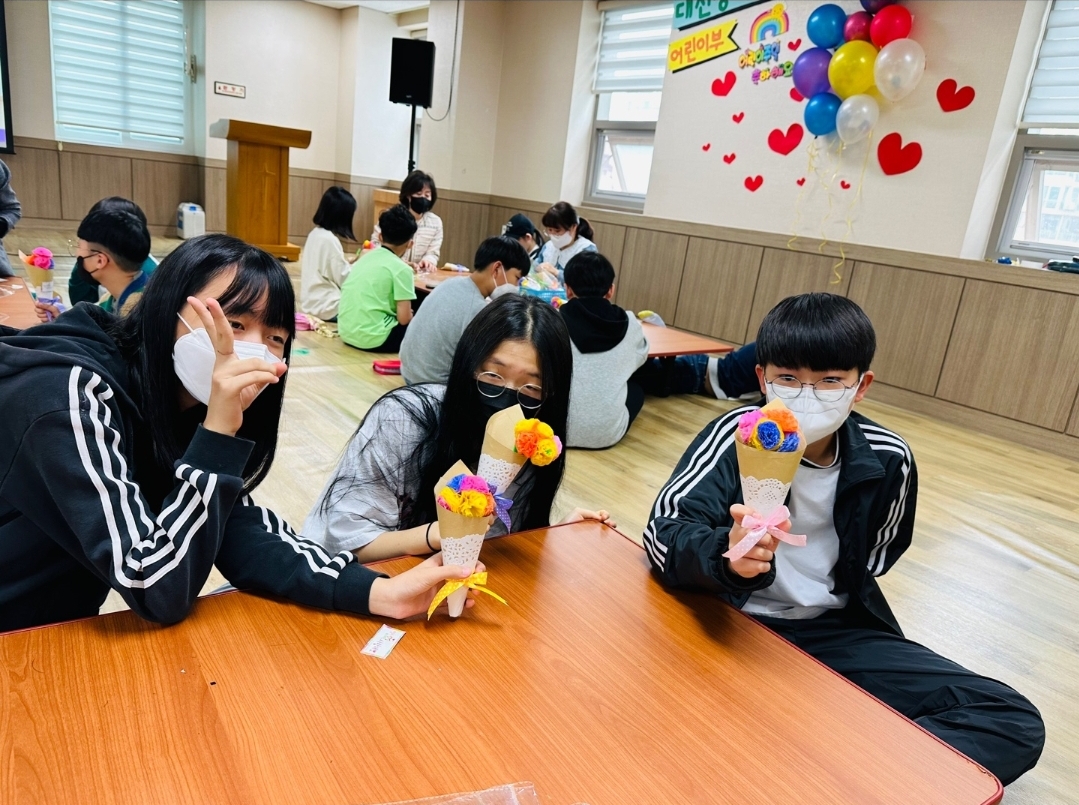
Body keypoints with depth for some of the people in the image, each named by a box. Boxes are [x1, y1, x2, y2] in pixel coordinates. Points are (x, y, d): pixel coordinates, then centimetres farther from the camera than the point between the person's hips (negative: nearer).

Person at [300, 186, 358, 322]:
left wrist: (347, 263, 12)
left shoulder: (315, 234, 8)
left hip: (310, 303, 9)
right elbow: (344, 279, -16)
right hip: (326, 308, -9)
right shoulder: (330, 240, -18)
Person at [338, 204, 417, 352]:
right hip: (372, 337, -8)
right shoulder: (401, 269, -9)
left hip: (347, 332, 8)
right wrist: (409, 316, 11)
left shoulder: (366, 257, 12)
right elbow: (404, 319, -11)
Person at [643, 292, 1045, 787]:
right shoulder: (737, 435, -15)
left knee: (1014, 724, -10)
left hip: (832, 630, 5)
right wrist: (729, 556, -46)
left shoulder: (889, 460, -5)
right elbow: (662, 533, -27)